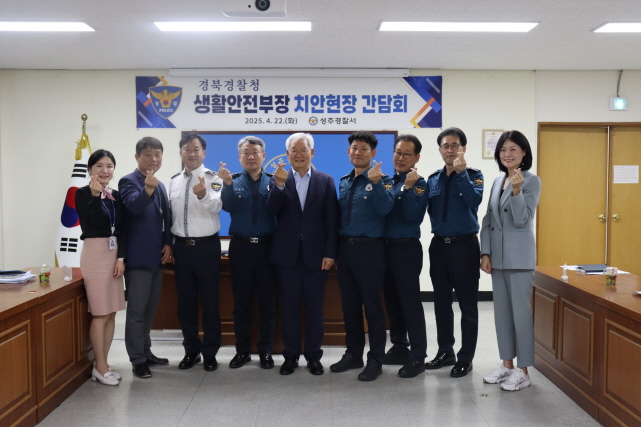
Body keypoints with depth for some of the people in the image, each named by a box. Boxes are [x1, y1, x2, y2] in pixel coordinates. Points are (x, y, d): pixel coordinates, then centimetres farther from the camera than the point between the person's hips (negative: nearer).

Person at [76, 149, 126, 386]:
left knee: (111, 313, 8)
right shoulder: (82, 193, -5)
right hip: (95, 254, -6)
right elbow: (91, 225, -18)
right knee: (100, 314, -3)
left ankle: (103, 364, 18)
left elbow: (122, 229, 7)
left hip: (114, 254, 6)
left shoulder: (116, 195, 10)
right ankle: (100, 367, 9)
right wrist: (95, 195, -23)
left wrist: (121, 257, -4)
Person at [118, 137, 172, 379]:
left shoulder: (160, 186, 14)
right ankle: (137, 359, 8)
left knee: (150, 309, 15)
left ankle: (146, 352, 27)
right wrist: (147, 190, -46)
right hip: (138, 257, -7)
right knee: (136, 311, -1)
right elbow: (134, 207, -28)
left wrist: (167, 243, 4)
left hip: (156, 257, 8)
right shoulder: (128, 181, -8)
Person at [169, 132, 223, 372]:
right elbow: (170, 215, 14)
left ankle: (210, 352, 18)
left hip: (207, 246, -5)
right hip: (181, 246, 5)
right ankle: (191, 350, 27)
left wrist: (203, 194, -45)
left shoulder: (213, 178, -7)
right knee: (185, 302, 12)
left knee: (209, 302, 4)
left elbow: (216, 206, -25)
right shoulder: (174, 181, 9)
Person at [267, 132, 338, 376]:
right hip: (288, 253, 1)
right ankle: (291, 355, 18)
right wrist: (279, 184, -26)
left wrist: (330, 253, -6)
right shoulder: (278, 179, 5)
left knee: (315, 306, 7)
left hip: (315, 253, 0)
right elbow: (272, 209, -11)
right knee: (290, 306, 7)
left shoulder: (325, 180, 3)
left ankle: (314, 356, 19)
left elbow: (332, 220, -1)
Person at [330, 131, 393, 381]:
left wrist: (376, 182, -30)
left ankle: (375, 360, 13)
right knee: (349, 304, 13)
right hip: (345, 247, 6)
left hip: (369, 248, -6)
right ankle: (353, 354, 26)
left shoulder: (381, 180, -5)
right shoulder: (344, 182, 13)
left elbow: (385, 209, -22)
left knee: (372, 305, 1)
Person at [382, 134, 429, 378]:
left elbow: (413, 217, -19)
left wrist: (408, 187, -24)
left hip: (406, 248, -7)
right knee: (392, 301, 14)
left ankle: (418, 357, 6)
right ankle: (399, 348, 28)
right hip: (386, 246, 7)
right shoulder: (388, 181, 11)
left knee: (410, 302, -3)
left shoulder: (418, 184, -7)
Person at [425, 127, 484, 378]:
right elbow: (427, 209, 6)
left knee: (467, 304, 4)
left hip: (464, 245, -4)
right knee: (441, 302, 13)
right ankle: (445, 352, 27)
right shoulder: (433, 179, 9)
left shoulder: (473, 175, -3)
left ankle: (465, 358, 15)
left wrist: (461, 172, -24)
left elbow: (474, 200, -22)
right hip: (439, 245, 5)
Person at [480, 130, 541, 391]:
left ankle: (523, 370, 9)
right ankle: (507, 364, 23)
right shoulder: (497, 181, 12)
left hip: (519, 256, -6)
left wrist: (516, 190, -27)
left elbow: (522, 220, -14)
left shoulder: (532, 181, -6)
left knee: (520, 311, -1)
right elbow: (488, 220, 11)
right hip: (497, 256, 7)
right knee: (501, 311, 12)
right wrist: (485, 253, 3)